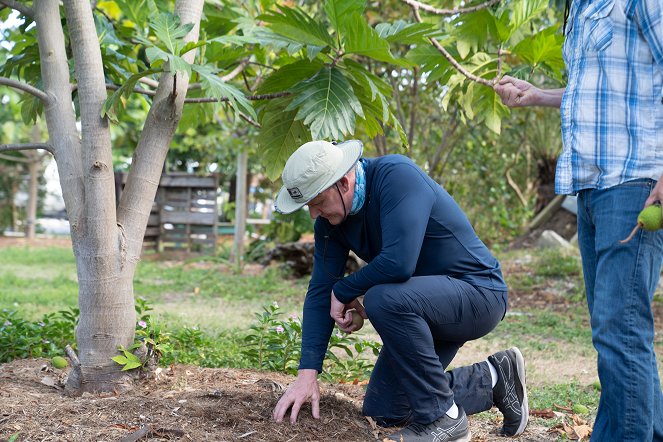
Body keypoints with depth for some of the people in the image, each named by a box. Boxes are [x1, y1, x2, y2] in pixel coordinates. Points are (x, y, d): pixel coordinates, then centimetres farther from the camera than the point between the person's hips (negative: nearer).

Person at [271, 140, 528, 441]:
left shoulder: (396, 176, -26)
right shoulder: (330, 218, -3)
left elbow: (398, 262, -37)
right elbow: (320, 291, -3)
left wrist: (343, 292, -19)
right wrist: (307, 373, -10)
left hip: (478, 292, -9)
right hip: (425, 304, 9)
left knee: (383, 299, -35)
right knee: (381, 412, 6)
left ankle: (442, 417, -18)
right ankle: (492, 380, 17)